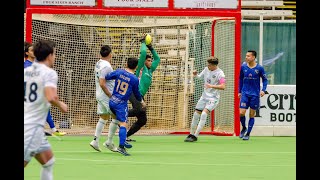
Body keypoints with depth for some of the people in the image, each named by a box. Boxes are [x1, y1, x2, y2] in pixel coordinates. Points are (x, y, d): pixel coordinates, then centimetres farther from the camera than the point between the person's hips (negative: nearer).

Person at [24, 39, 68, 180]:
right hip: (33, 126, -8)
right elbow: (51, 97, -25)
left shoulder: (26, 71, 10)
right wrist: (61, 105, -6)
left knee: (48, 161, 19)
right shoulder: (49, 73, -10)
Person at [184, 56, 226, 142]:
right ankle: (191, 134, 23)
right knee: (196, 114, 6)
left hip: (213, 98, -7)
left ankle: (195, 136, -19)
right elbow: (200, 77, 19)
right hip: (204, 96, 7)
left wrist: (211, 86, -38)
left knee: (204, 113, -23)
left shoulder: (220, 73, -17)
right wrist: (195, 74, -4)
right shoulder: (206, 69, 2)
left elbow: (223, 87, -27)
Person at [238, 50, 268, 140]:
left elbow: (265, 79, 3)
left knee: (252, 115, 4)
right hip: (245, 93, 1)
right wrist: (239, 91, 14)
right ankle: (244, 128, 17)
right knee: (241, 113, -10)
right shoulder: (243, 67, 0)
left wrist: (263, 90, -11)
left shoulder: (259, 68, -6)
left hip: (255, 94, -1)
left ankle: (248, 134, 14)